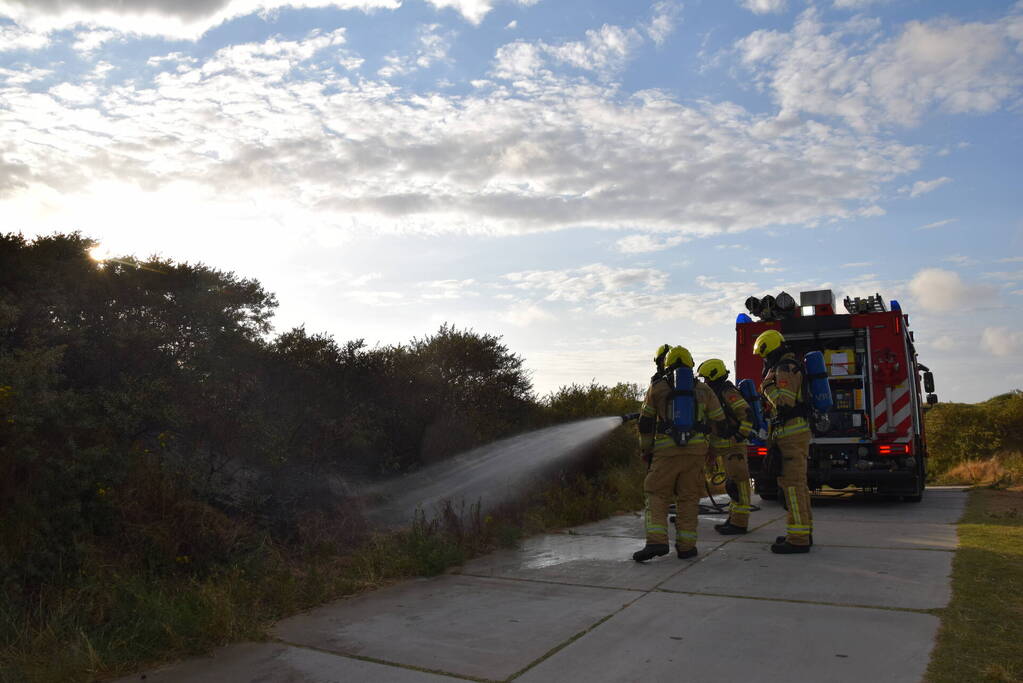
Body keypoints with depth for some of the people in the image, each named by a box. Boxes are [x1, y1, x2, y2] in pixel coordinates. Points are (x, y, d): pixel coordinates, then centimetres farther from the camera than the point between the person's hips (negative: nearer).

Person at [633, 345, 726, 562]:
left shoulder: (657, 387, 5)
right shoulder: (702, 389, 12)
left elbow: (645, 422, 4)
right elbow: (719, 420, 12)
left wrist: (645, 450, 14)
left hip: (666, 450, -2)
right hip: (696, 450, 2)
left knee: (656, 495, 4)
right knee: (688, 498, 9)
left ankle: (656, 541, -10)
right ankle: (686, 545, 8)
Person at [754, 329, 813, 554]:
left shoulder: (784, 369, -12)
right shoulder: (791, 366, 22)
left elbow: (784, 401, -22)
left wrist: (767, 388, -9)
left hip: (791, 434, -11)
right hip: (797, 432, 11)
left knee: (792, 484, -11)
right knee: (797, 483, 14)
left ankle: (798, 539, -11)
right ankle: (804, 533, 21)